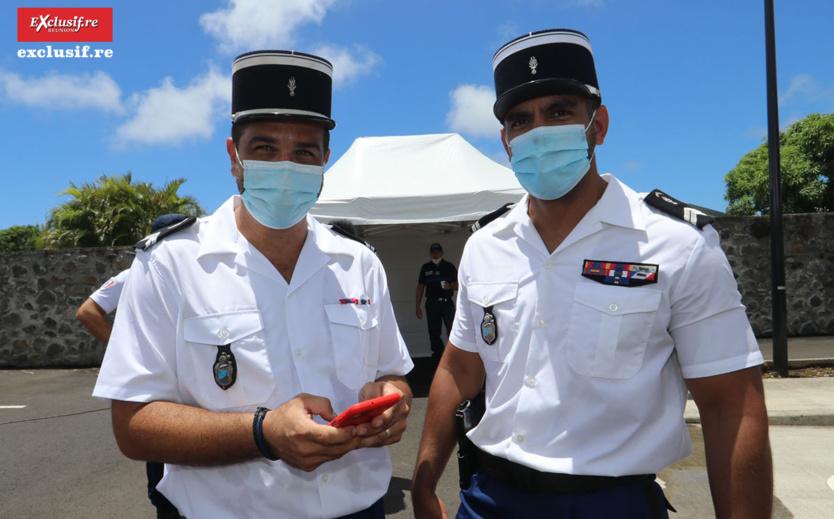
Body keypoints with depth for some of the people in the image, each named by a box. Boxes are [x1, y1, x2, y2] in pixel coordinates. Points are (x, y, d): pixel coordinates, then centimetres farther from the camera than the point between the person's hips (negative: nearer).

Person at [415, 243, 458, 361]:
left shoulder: (449, 266, 8)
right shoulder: (426, 268, 11)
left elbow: (458, 284, 10)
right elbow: (420, 287, 13)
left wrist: (451, 286, -13)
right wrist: (418, 306, 8)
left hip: (447, 302, -2)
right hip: (432, 303, 2)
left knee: (452, 329, -10)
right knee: (433, 332, 3)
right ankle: (437, 353, 13)